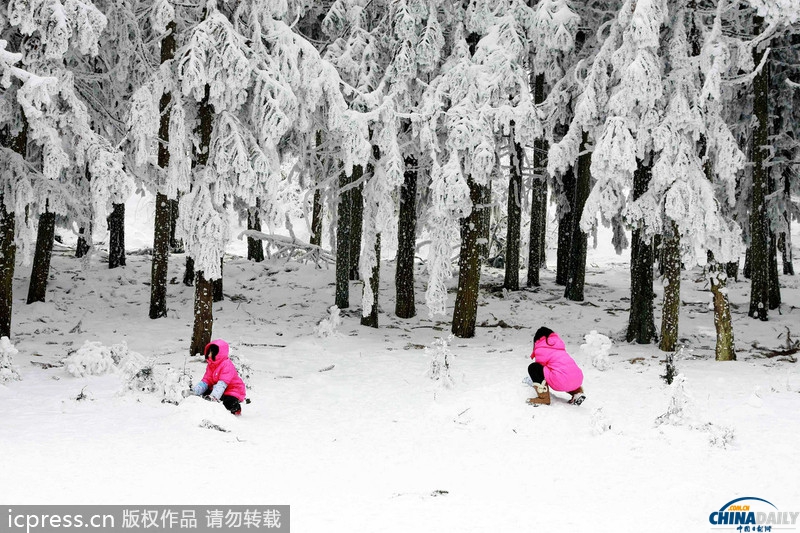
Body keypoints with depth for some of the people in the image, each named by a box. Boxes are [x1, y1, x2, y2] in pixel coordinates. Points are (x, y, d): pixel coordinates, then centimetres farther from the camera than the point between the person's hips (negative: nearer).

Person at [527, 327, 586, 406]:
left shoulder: (540, 349, 5)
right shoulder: (558, 343, 26)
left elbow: (539, 368, 16)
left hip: (562, 381, -8)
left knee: (533, 367, 0)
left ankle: (544, 398, -2)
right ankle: (577, 392, 17)